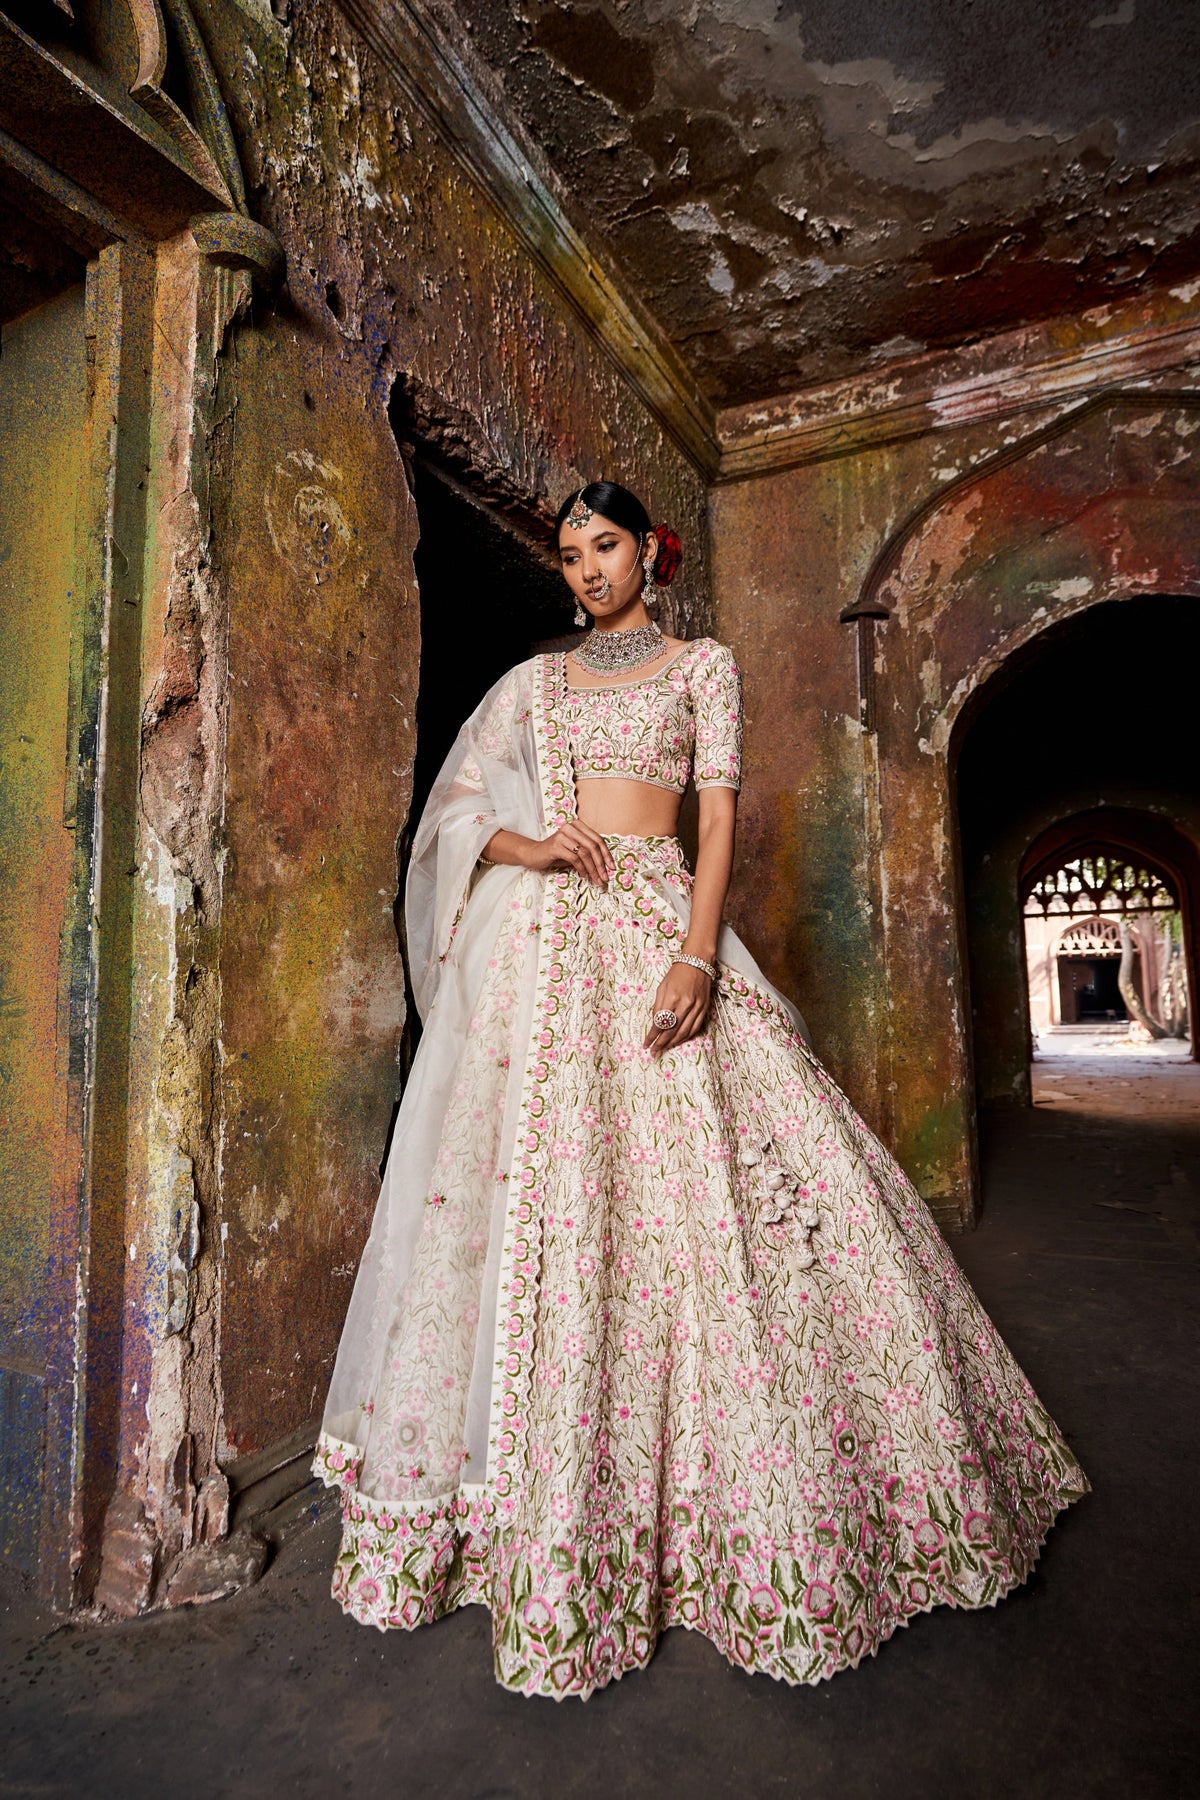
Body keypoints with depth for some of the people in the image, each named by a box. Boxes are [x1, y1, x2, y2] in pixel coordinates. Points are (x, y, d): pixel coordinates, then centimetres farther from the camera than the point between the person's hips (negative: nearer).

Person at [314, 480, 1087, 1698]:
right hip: (541, 936, 2)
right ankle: (539, 1519, 15)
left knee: (696, 1187, -6)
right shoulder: (535, 681, 20)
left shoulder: (703, 664, 14)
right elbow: (459, 811, 14)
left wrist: (697, 954, -14)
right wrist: (530, 845, -8)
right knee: (534, 1194, -1)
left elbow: (718, 813, 1)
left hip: (657, 926, -2)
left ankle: (755, 1507, 14)